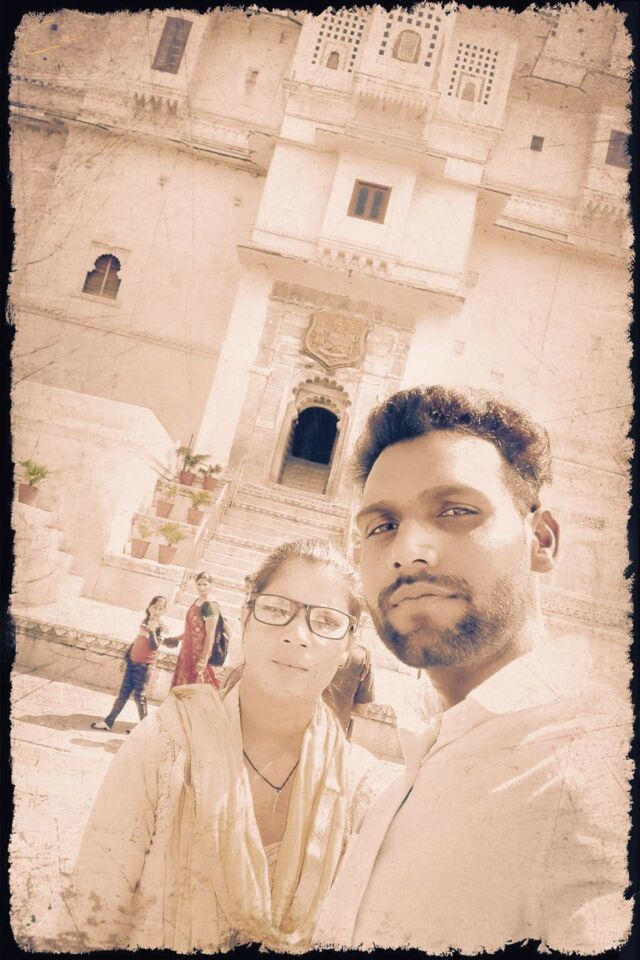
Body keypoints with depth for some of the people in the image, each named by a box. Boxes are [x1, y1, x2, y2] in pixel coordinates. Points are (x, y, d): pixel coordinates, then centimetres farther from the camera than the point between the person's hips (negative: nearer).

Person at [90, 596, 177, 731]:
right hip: (132, 661, 6)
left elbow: (154, 646, -22)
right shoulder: (144, 621, 9)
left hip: (144, 664, -6)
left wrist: (152, 630, -36)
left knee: (139, 695, -4)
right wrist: (126, 656, 25)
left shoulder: (160, 627, -10)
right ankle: (108, 721, 13)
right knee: (123, 692, 9)